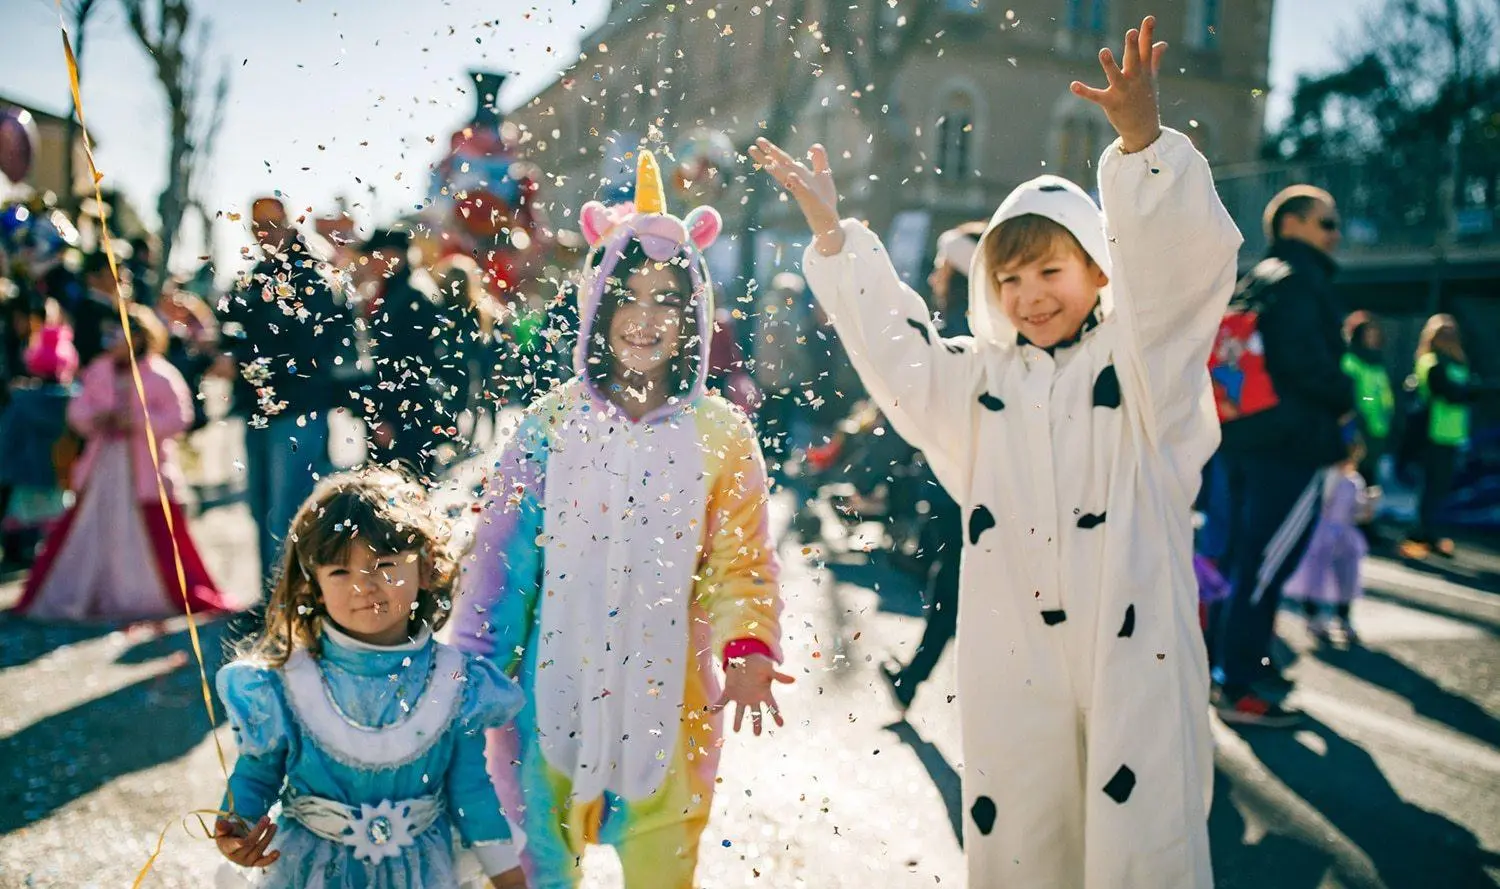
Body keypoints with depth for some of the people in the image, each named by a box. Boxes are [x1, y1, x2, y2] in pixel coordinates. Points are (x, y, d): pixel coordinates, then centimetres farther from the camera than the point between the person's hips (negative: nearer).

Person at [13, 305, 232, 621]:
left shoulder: (160, 375, -7)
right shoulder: (98, 371, 9)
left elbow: (179, 417, -12)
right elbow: (77, 408, 12)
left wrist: (136, 422, -19)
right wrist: (95, 419, -10)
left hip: (146, 468, -5)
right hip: (102, 466, 6)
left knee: (161, 533, -4)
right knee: (82, 532, 9)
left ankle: (192, 596, 8)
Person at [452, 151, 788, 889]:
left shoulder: (721, 433, -4)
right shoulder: (551, 424, -3)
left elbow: (742, 560, -4)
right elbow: (500, 550, 1)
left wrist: (747, 649, -20)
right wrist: (476, 666, 2)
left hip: (669, 687, 0)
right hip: (557, 680, 1)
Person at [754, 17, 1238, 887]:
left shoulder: (1141, 359, 1)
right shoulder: (983, 378, 13)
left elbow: (1179, 262, -14)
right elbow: (893, 342, 12)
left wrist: (1143, 141, -30)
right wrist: (832, 232, 6)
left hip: (1133, 642, -3)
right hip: (1014, 656, 4)